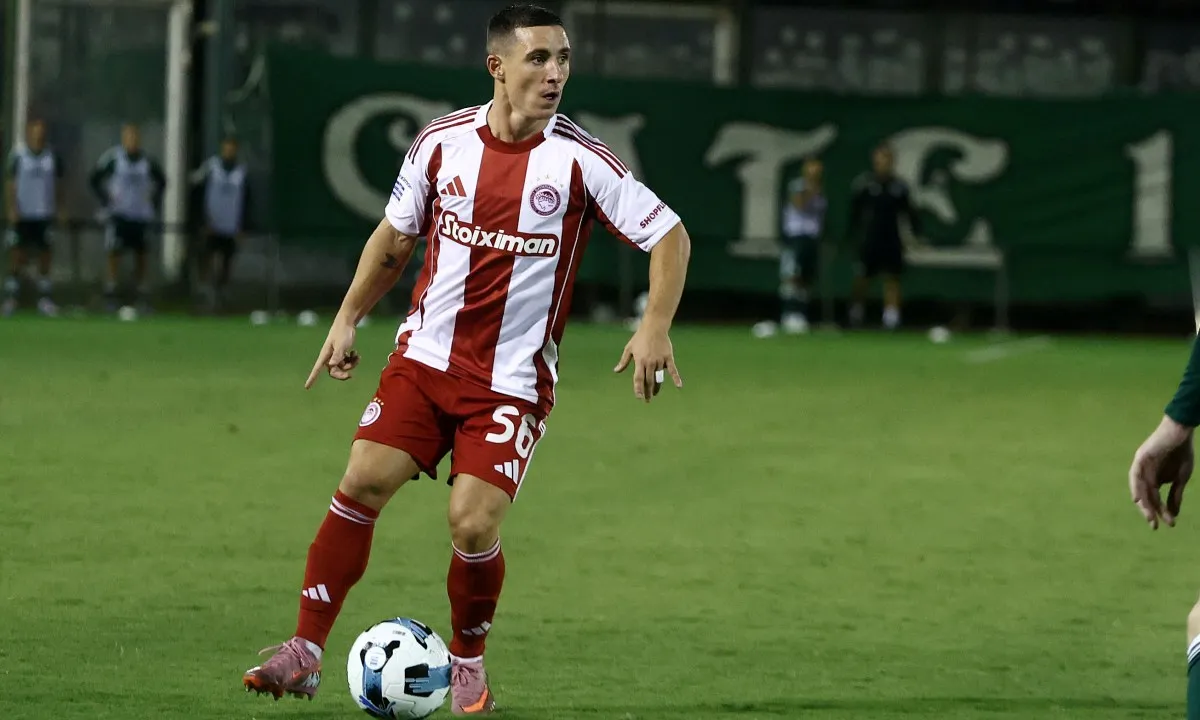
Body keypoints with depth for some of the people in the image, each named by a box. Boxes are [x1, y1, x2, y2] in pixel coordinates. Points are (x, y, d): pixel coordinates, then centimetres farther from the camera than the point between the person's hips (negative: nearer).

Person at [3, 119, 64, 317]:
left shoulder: (53, 157, 3)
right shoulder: (18, 156, -4)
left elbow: (58, 185, 10)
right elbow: (10, 184, -2)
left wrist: (60, 209, 4)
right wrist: (12, 209, -11)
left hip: (45, 213, 2)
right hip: (22, 215, -2)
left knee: (45, 256, 4)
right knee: (18, 256, -1)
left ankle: (44, 299, 10)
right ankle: (10, 298, 4)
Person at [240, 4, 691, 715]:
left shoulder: (580, 161, -10)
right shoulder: (442, 141, 0)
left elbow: (670, 236, -5)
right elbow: (395, 234, 16)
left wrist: (656, 327, -17)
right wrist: (347, 320, 14)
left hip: (513, 381, -3)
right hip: (424, 358, 3)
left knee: (473, 523, -13)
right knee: (362, 483, -11)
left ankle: (468, 662, 14)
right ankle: (306, 651, -1)